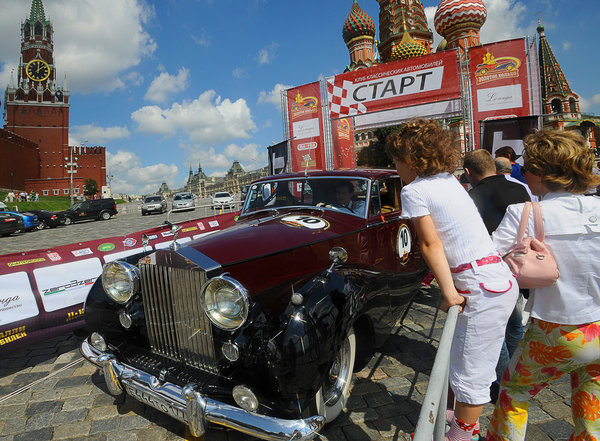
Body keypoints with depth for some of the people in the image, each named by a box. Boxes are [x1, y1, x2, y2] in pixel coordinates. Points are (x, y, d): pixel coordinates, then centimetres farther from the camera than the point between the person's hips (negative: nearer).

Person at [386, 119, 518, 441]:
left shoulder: (414, 190, -12)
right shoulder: (448, 179, 12)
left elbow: (430, 245, -14)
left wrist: (449, 293, -11)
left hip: (483, 290, -9)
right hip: (499, 279, 9)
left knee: (470, 374, 6)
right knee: (474, 365, 24)